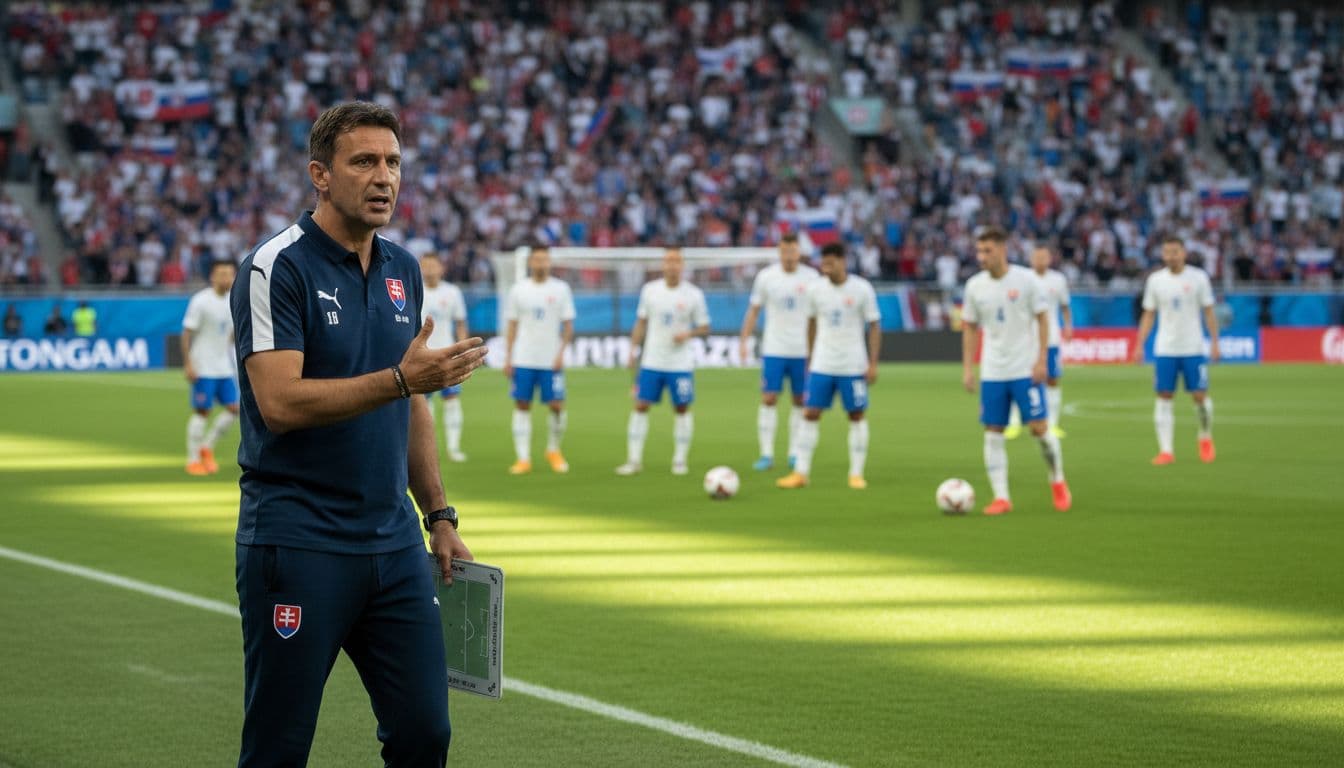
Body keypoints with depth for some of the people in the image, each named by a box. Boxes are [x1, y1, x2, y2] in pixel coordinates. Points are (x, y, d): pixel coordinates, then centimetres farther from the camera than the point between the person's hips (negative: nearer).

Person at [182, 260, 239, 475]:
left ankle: (207, 447, 16)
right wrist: (188, 364, -17)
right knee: (202, 411, -5)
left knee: (234, 408, 1)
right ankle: (193, 459, 5)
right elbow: (187, 332, -12)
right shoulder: (201, 301, -12)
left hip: (224, 367, 7)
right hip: (203, 367, -7)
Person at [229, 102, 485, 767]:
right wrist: (400, 379, -26)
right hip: (298, 544, -6)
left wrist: (439, 515, 16)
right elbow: (279, 402, -21)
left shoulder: (404, 271, 12)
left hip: (394, 542, 6)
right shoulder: (277, 268, -10)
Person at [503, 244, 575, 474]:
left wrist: (561, 353, -8)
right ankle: (523, 458, 3)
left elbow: (568, 325, 3)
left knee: (557, 406, -5)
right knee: (522, 406, -1)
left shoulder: (560, 289, 3)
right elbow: (511, 326, 8)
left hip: (551, 361, -1)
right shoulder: (518, 290, 6)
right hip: (523, 359, 1)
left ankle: (553, 451, 17)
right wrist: (508, 358, 2)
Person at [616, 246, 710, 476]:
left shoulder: (694, 295, -4)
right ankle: (634, 460, 3)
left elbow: (704, 328, 2)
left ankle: (680, 460, 13)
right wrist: (633, 352, 4)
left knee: (682, 409, 3)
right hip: (651, 362, 1)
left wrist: (688, 334, -18)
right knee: (641, 406, -2)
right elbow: (641, 323, 10)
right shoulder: (650, 290, 2)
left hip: (680, 364, -1)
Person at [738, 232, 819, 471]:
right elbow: (753, 310, 6)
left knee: (800, 401, 4)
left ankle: (795, 453, 14)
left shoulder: (810, 277, 0)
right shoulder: (766, 276, -1)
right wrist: (744, 341, -2)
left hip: (803, 351, 1)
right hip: (773, 350, -1)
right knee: (768, 399, -6)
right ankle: (766, 454, -4)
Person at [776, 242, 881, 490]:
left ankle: (857, 474, 11)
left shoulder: (862, 289, -8)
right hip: (822, 365, 2)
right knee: (810, 414, -2)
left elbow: (874, 326, -3)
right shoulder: (815, 289, 0)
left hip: (853, 366, -2)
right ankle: (800, 473, 2)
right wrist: (810, 356, 13)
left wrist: (873, 364, -8)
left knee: (856, 416, 2)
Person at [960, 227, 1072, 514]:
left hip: (1025, 369, -3)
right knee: (993, 433, -1)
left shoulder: (1025, 280, -7)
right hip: (991, 372, 3)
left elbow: (1042, 319, -3)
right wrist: (967, 368, 5)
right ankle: (1001, 498, 3)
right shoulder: (975, 285, 3)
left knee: (1038, 427, -6)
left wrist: (1041, 360, -10)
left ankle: (1058, 482, 17)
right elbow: (970, 328, 10)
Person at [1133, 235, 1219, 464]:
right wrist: (1140, 345, 2)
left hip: (1193, 348, -1)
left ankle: (1206, 438, 23)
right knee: (1164, 398, -3)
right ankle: (1166, 450, -1)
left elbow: (1209, 312, 2)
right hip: (1164, 349, 2)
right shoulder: (1155, 280, 4)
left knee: (1199, 396, -2)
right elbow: (1148, 315, 9)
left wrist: (1214, 342, -4)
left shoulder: (1198, 277, -1)